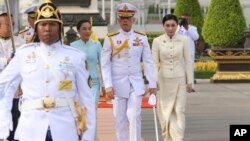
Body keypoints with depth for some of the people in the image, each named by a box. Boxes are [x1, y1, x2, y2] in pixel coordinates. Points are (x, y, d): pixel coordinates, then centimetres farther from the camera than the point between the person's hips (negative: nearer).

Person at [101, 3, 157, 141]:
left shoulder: (142, 38, 2)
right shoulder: (110, 38, -3)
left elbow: (148, 62, 3)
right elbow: (105, 64, -4)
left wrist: (152, 84, -1)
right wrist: (108, 86, -12)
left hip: (136, 83, 1)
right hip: (118, 83, 0)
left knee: (134, 116, -6)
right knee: (120, 118, 6)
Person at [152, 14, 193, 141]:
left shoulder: (183, 40, -3)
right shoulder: (157, 41, -4)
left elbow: (188, 61, 2)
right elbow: (154, 62, -3)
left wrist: (189, 81, 0)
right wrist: (154, 81, -13)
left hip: (179, 79, 0)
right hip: (164, 80, 0)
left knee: (179, 111, -4)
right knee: (165, 112, 5)